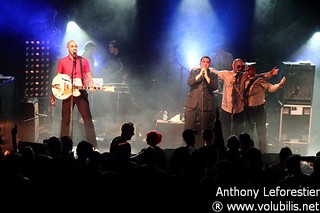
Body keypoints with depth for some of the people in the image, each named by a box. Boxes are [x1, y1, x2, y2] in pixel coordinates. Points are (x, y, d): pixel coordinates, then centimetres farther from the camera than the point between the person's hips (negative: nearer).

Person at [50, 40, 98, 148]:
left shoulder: (83, 61, 7)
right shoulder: (62, 62, 7)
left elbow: (89, 76, 7)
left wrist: (91, 85, -15)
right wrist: (53, 96, 4)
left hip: (81, 92, 0)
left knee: (87, 118, -4)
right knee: (66, 119, 4)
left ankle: (93, 146, -3)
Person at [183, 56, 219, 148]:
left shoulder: (213, 75, 10)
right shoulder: (194, 71, 12)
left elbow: (215, 87, -7)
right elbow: (189, 82, -5)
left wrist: (206, 76, -12)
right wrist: (200, 74, -12)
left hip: (206, 105, 0)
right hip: (192, 103, 0)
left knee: (203, 129, 0)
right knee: (188, 128, -3)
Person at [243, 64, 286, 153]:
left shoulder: (260, 81, -7)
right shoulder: (246, 82, 10)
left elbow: (271, 88, -21)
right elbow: (244, 94, 19)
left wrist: (280, 84, -38)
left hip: (258, 109, -6)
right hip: (248, 110, 6)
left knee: (261, 133, 1)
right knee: (248, 132, 14)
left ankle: (263, 153, 9)